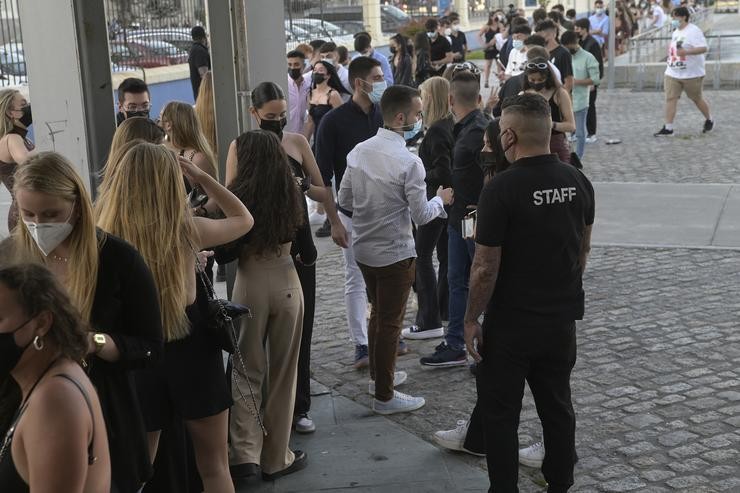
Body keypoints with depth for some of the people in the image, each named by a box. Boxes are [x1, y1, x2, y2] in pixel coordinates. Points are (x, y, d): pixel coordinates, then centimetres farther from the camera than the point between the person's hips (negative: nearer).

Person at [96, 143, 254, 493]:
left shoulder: (103, 235, -13)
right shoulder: (184, 229, -12)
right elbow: (244, 219, 6)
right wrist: (201, 177, 7)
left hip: (136, 357, 1)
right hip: (191, 352, -1)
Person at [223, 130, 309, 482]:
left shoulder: (237, 197, -10)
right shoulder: (292, 195, -2)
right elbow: (306, 251, 6)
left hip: (250, 285, -2)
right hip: (287, 283, 2)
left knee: (247, 371, 12)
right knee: (282, 372, 12)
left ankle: (245, 454, 3)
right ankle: (276, 458, 20)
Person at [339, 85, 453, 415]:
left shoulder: (359, 151, -2)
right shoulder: (409, 162, -22)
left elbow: (345, 200, 4)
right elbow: (421, 215, -16)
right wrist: (440, 199, 3)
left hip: (363, 248, 7)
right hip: (394, 253, -7)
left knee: (378, 314, 24)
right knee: (390, 323, 6)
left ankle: (378, 375, 40)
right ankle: (384, 396, 17)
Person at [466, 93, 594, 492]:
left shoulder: (501, 189, -20)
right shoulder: (578, 181, -2)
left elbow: (486, 268, -18)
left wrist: (471, 320, -7)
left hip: (512, 323, -6)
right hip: (562, 318, 6)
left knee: (500, 413, 9)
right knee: (557, 405, 18)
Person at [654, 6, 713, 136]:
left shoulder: (694, 31, -15)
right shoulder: (676, 31, 12)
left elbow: (703, 48, -24)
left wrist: (686, 52, -34)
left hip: (692, 74, -7)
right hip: (672, 73, 7)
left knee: (697, 99, 9)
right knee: (670, 99, -5)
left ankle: (709, 120, 33)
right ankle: (668, 128, -5)